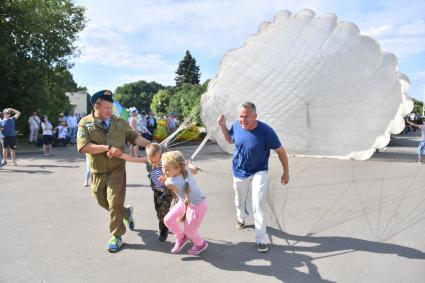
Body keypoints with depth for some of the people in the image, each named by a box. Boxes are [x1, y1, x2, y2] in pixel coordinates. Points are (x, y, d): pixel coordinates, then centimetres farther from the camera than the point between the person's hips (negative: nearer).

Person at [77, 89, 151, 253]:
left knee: (115, 203, -4)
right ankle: (126, 212, 43)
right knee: (103, 202, 16)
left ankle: (116, 236, 12)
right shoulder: (85, 123, -6)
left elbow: (134, 137, 8)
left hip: (117, 170, -1)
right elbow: (83, 146, -19)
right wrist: (107, 148, -25)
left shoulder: (120, 122, 1)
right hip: (97, 173, 1)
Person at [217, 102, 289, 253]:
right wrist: (223, 126, -9)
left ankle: (261, 239, -1)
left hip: (258, 172, -3)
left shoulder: (266, 131, -28)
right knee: (239, 201, 22)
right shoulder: (236, 126, -17)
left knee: (258, 205, -14)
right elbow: (230, 140, 7)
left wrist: (286, 172, -7)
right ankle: (241, 218, 52)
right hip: (239, 172, 4)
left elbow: (280, 151, -15)